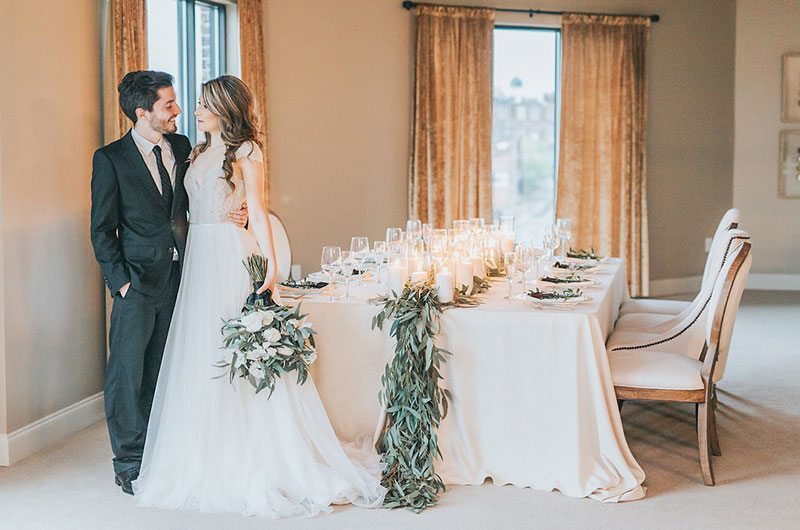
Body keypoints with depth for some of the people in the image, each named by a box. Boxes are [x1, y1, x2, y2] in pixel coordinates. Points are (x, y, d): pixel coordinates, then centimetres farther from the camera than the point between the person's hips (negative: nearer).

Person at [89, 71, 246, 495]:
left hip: (180, 276, 4)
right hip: (138, 282, -4)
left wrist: (233, 216, -2)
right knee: (128, 371, -1)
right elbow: (102, 230, -4)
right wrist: (121, 281, -12)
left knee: (163, 371, 12)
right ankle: (129, 463, 11)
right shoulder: (110, 159, -5)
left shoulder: (181, 146, 8)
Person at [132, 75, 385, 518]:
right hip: (198, 257, 7)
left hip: (232, 256, -7)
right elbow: (191, 209, 16)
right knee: (199, 356, 7)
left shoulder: (245, 150, -2)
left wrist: (270, 261, -20)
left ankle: (256, 463, 4)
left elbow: (257, 207, -10)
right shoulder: (198, 152, 18)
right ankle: (207, 461, 17)